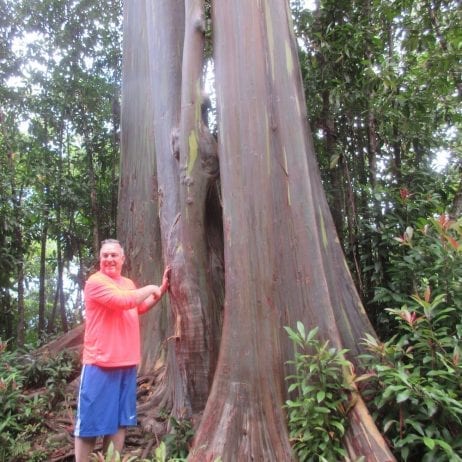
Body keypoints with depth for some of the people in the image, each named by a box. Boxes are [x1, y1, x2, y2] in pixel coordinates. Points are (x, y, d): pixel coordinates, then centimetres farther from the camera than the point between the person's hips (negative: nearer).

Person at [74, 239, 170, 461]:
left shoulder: (128, 283, 14)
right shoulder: (96, 281, -12)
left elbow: (140, 308, 29)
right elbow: (122, 300, -26)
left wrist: (162, 288, 21)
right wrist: (151, 288, -11)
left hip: (127, 362, 8)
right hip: (100, 362, -7)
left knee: (119, 420, 16)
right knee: (91, 420, 3)